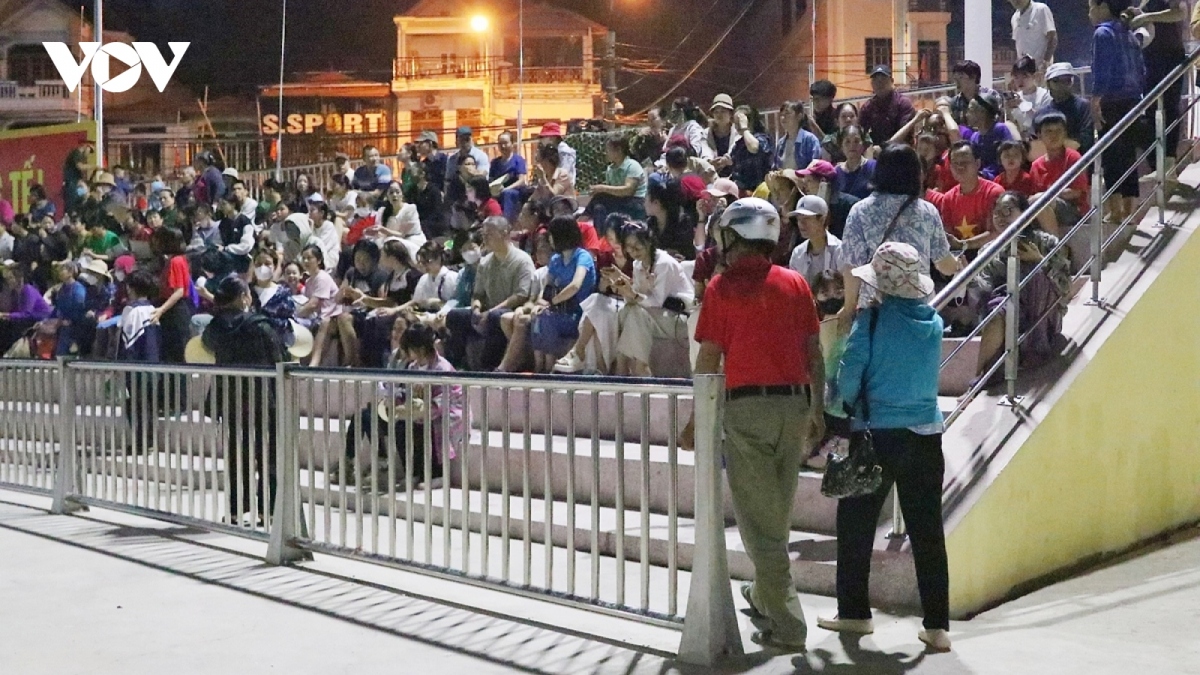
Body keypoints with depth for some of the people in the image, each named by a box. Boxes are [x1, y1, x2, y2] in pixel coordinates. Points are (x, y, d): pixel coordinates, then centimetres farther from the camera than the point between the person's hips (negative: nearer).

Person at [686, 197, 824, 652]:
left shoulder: (723, 287, -4)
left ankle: (787, 625, -3)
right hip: (795, 403, 5)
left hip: (747, 405, -5)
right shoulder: (796, 284, 7)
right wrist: (818, 408, 17)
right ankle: (764, 595, 37)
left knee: (758, 517, 0)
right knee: (778, 512, 19)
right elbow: (814, 351, 8)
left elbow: (708, 360, -4)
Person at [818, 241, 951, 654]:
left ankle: (854, 612, 20)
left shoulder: (873, 319, -11)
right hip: (926, 435, 4)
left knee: (856, 525, 11)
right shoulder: (933, 322, 4)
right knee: (927, 531, 6)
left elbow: (850, 374, -12)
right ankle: (937, 626, 7)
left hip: (878, 434, -4)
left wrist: (846, 406, 6)